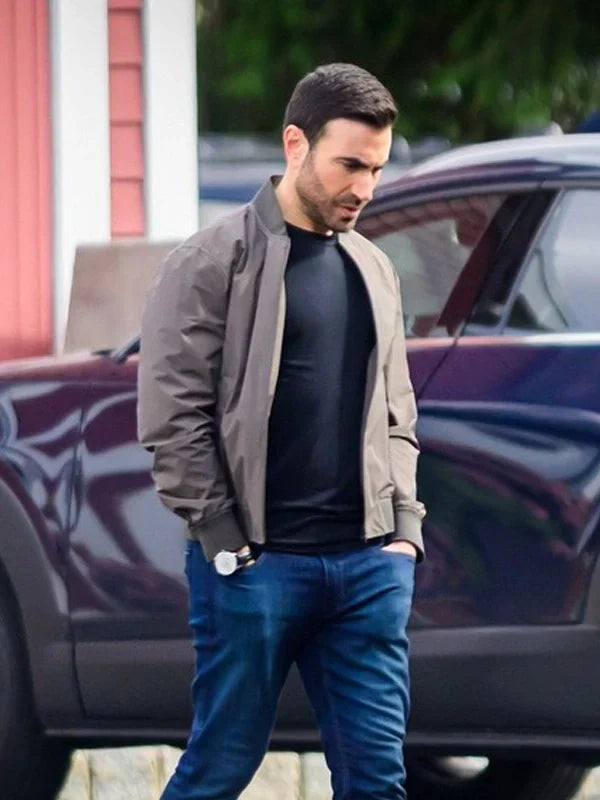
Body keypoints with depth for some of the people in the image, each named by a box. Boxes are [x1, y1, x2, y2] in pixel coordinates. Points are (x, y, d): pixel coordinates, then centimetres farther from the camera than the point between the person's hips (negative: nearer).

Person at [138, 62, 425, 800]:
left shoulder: (372, 271, 16)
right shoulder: (213, 264, -4)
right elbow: (171, 417, -8)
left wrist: (405, 529, 7)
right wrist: (226, 543, -11)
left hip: (369, 567, 5)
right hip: (256, 565, -5)